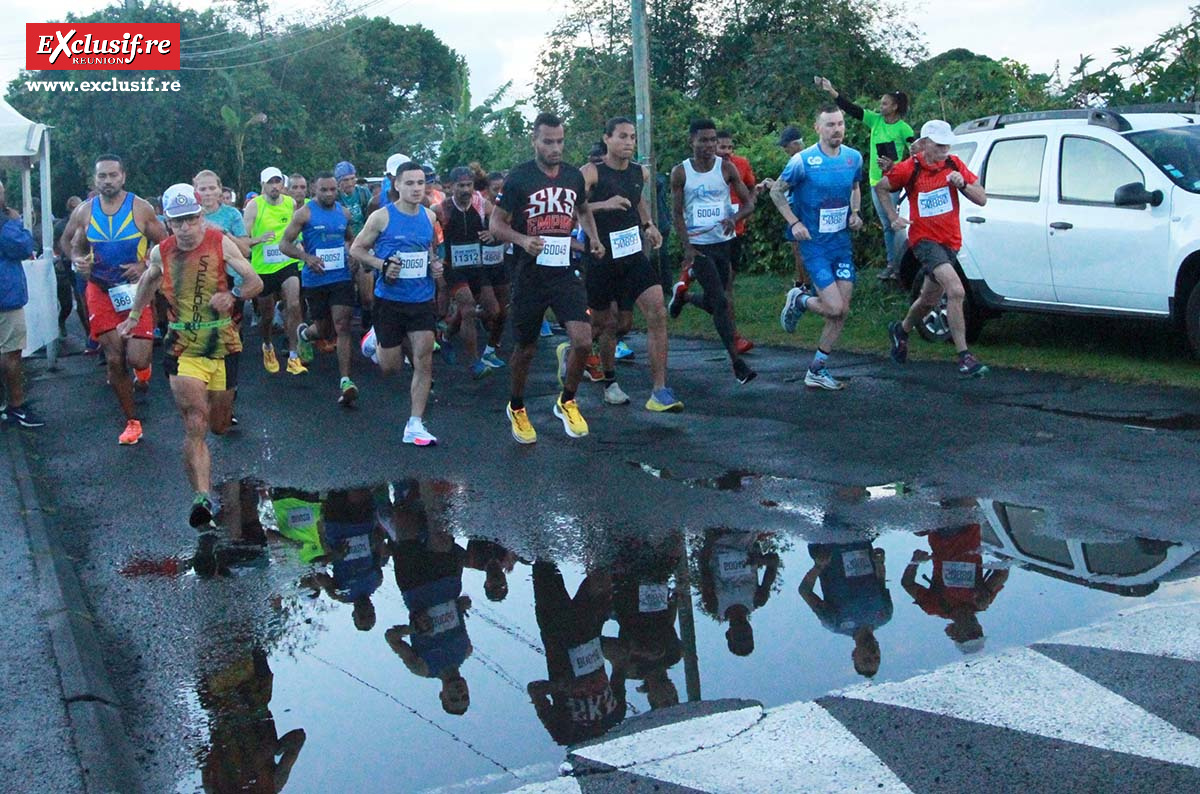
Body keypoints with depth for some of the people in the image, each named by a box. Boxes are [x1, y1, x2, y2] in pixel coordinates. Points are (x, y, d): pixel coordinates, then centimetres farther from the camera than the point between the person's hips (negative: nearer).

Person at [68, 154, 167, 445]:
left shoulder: (141, 208, -6)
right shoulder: (84, 211, 2)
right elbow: (75, 248, 13)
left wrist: (145, 266, -16)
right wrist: (78, 261, -10)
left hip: (136, 288, -2)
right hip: (101, 290, 2)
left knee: (136, 359, -13)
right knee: (114, 360, 3)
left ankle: (143, 368, 27)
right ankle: (131, 422, 17)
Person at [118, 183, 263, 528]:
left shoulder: (221, 244, -5)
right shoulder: (161, 252, 2)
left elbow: (255, 283, -2)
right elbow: (148, 280, 24)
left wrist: (231, 296, -21)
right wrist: (135, 315, 27)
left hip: (223, 344, 0)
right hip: (182, 348, 0)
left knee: (219, 426, 15)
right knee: (194, 427, -14)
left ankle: (222, 404, 53)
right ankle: (202, 496, -18)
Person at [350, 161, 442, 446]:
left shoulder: (429, 216, 5)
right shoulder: (382, 216, -9)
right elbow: (356, 248, -1)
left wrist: (435, 264, 2)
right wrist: (382, 265, -17)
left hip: (422, 299, 3)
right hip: (390, 300, -3)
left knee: (424, 361, -5)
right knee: (391, 368, 6)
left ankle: (415, 425, 3)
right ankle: (375, 342, 43)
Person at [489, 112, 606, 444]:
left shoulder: (574, 176, 7)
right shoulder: (519, 177, -6)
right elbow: (496, 223, -3)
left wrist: (594, 238, 8)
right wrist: (523, 240, -21)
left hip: (564, 271, 3)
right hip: (530, 274, -3)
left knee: (583, 341, -14)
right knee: (526, 348, 8)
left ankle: (566, 402, 12)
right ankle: (516, 408, 34)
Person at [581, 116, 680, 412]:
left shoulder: (641, 172, 6)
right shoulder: (591, 173, -11)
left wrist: (648, 224, 14)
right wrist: (603, 204, -32)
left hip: (633, 257, 4)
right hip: (601, 259, -4)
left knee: (657, 313, -13)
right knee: (611, 324, 7)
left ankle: (659, 391, -11)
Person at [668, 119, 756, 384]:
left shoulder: (726, 168, 0)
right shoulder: (680, 173, -3)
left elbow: (748, 202, 2)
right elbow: (678, 214, -1)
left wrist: (735, 217, -20)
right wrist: (687, 248, -12)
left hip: (724, 242, 3)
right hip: (697, 244, -3)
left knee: (714, 304, 10)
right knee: (721, 301, -12)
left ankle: (682, 294, 43)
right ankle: (736, 361, -6)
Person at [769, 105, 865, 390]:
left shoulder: (854, 158, 4)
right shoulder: (803, 161, -12)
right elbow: (776, 191, -1)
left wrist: (855, 213, 4)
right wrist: (794, 223, -11)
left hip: (843, 241, 6)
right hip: (814, 243, -6)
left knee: (843, 310, 3)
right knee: (835, 308, -16)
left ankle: (817, 371, 15)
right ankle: (798, 301, 18)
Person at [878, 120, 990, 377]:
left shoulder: (954, 165, 2)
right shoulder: (910, 169, -8)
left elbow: (982, 199, 2)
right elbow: (881, 187, 9)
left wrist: (962, 184, -16)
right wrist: (893, 218, 1)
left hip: (950, 242, 6)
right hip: (924, 239, -6)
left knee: (930, 299, 19)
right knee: (956, 291, -26)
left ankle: (901, 330, 48)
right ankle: (964, 356, -23)